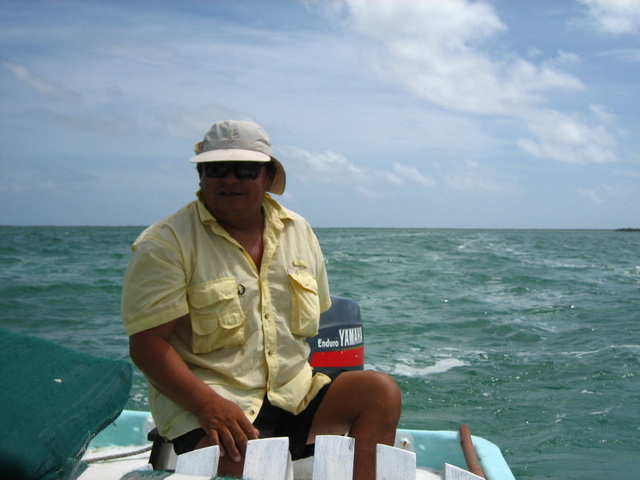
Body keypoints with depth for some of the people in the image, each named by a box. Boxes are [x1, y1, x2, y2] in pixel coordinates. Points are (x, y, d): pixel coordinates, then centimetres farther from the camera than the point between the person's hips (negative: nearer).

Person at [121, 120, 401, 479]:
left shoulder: (299, 232, 13)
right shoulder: (166, 244, -4)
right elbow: (147, 342, -11)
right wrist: (209, 404, -24)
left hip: (295, 395, 6)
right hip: (202, 402, -5)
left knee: (382, 391, -16)